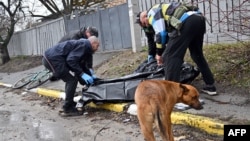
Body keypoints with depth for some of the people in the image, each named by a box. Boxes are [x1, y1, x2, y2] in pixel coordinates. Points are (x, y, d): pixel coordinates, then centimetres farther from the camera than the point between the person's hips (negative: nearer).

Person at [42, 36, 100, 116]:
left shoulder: (82, 44, 22)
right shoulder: (84, 44, -9)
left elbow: (80, 65, 29)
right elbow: (71, 60, -21)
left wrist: (90, 74, 24)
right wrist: (82, 74, -17)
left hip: (49, 57, 11)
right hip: (53, 58, -11)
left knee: (70, 80, 19)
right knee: (72, 80, -8)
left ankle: (69, 106, 25)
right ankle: (68, 109, -1)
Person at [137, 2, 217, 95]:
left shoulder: (152, 12, 13)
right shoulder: (163, 9, 39)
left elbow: (160, 33, 2)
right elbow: (168, 33, 39)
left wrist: (159, 53, 13)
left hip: (186, 22, -9)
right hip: (199, 18, 10)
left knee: (170, 56, -2)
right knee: (197, 54, 24)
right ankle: (210, 86, 29)